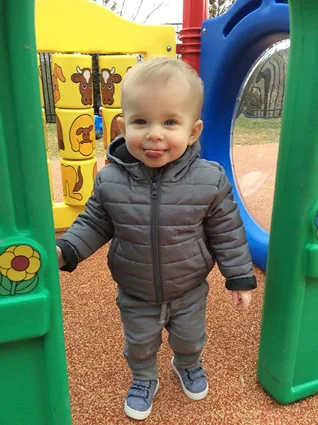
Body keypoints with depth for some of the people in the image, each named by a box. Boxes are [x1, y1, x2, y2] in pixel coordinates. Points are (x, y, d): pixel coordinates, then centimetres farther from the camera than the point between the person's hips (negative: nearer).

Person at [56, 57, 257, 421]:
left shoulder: (210, 180, -23)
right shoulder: (110, 180, -21)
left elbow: (227, 233, -12)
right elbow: (94, 224, -6)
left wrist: (240, 277, -6)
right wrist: (65, 250, -19)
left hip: (189, 291, 0)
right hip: (135, 295, 0)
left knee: (189, 339, 28)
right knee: (139, 344, 25)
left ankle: (188, 364, 63)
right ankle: (143, 379, 57)